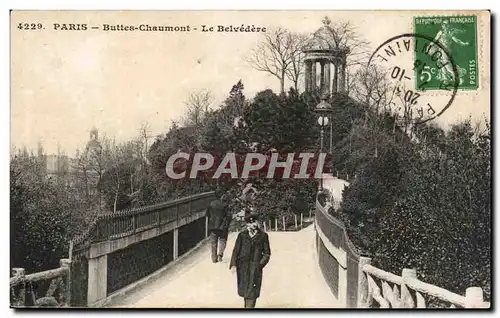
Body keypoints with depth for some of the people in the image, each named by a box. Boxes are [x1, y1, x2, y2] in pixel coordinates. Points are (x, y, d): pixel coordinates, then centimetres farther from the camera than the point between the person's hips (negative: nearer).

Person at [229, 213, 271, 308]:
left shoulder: (263, 235, 2)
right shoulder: (242, 235, 4)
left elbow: (267, 253, 5)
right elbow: (236, 250, 3)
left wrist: (260, 264, -7)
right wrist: (233, 264, -6)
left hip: (255, 267, -2)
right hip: (242, 266, 2)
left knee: (252, 290, -7)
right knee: (244, 289, 11)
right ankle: (247, 305, 29)